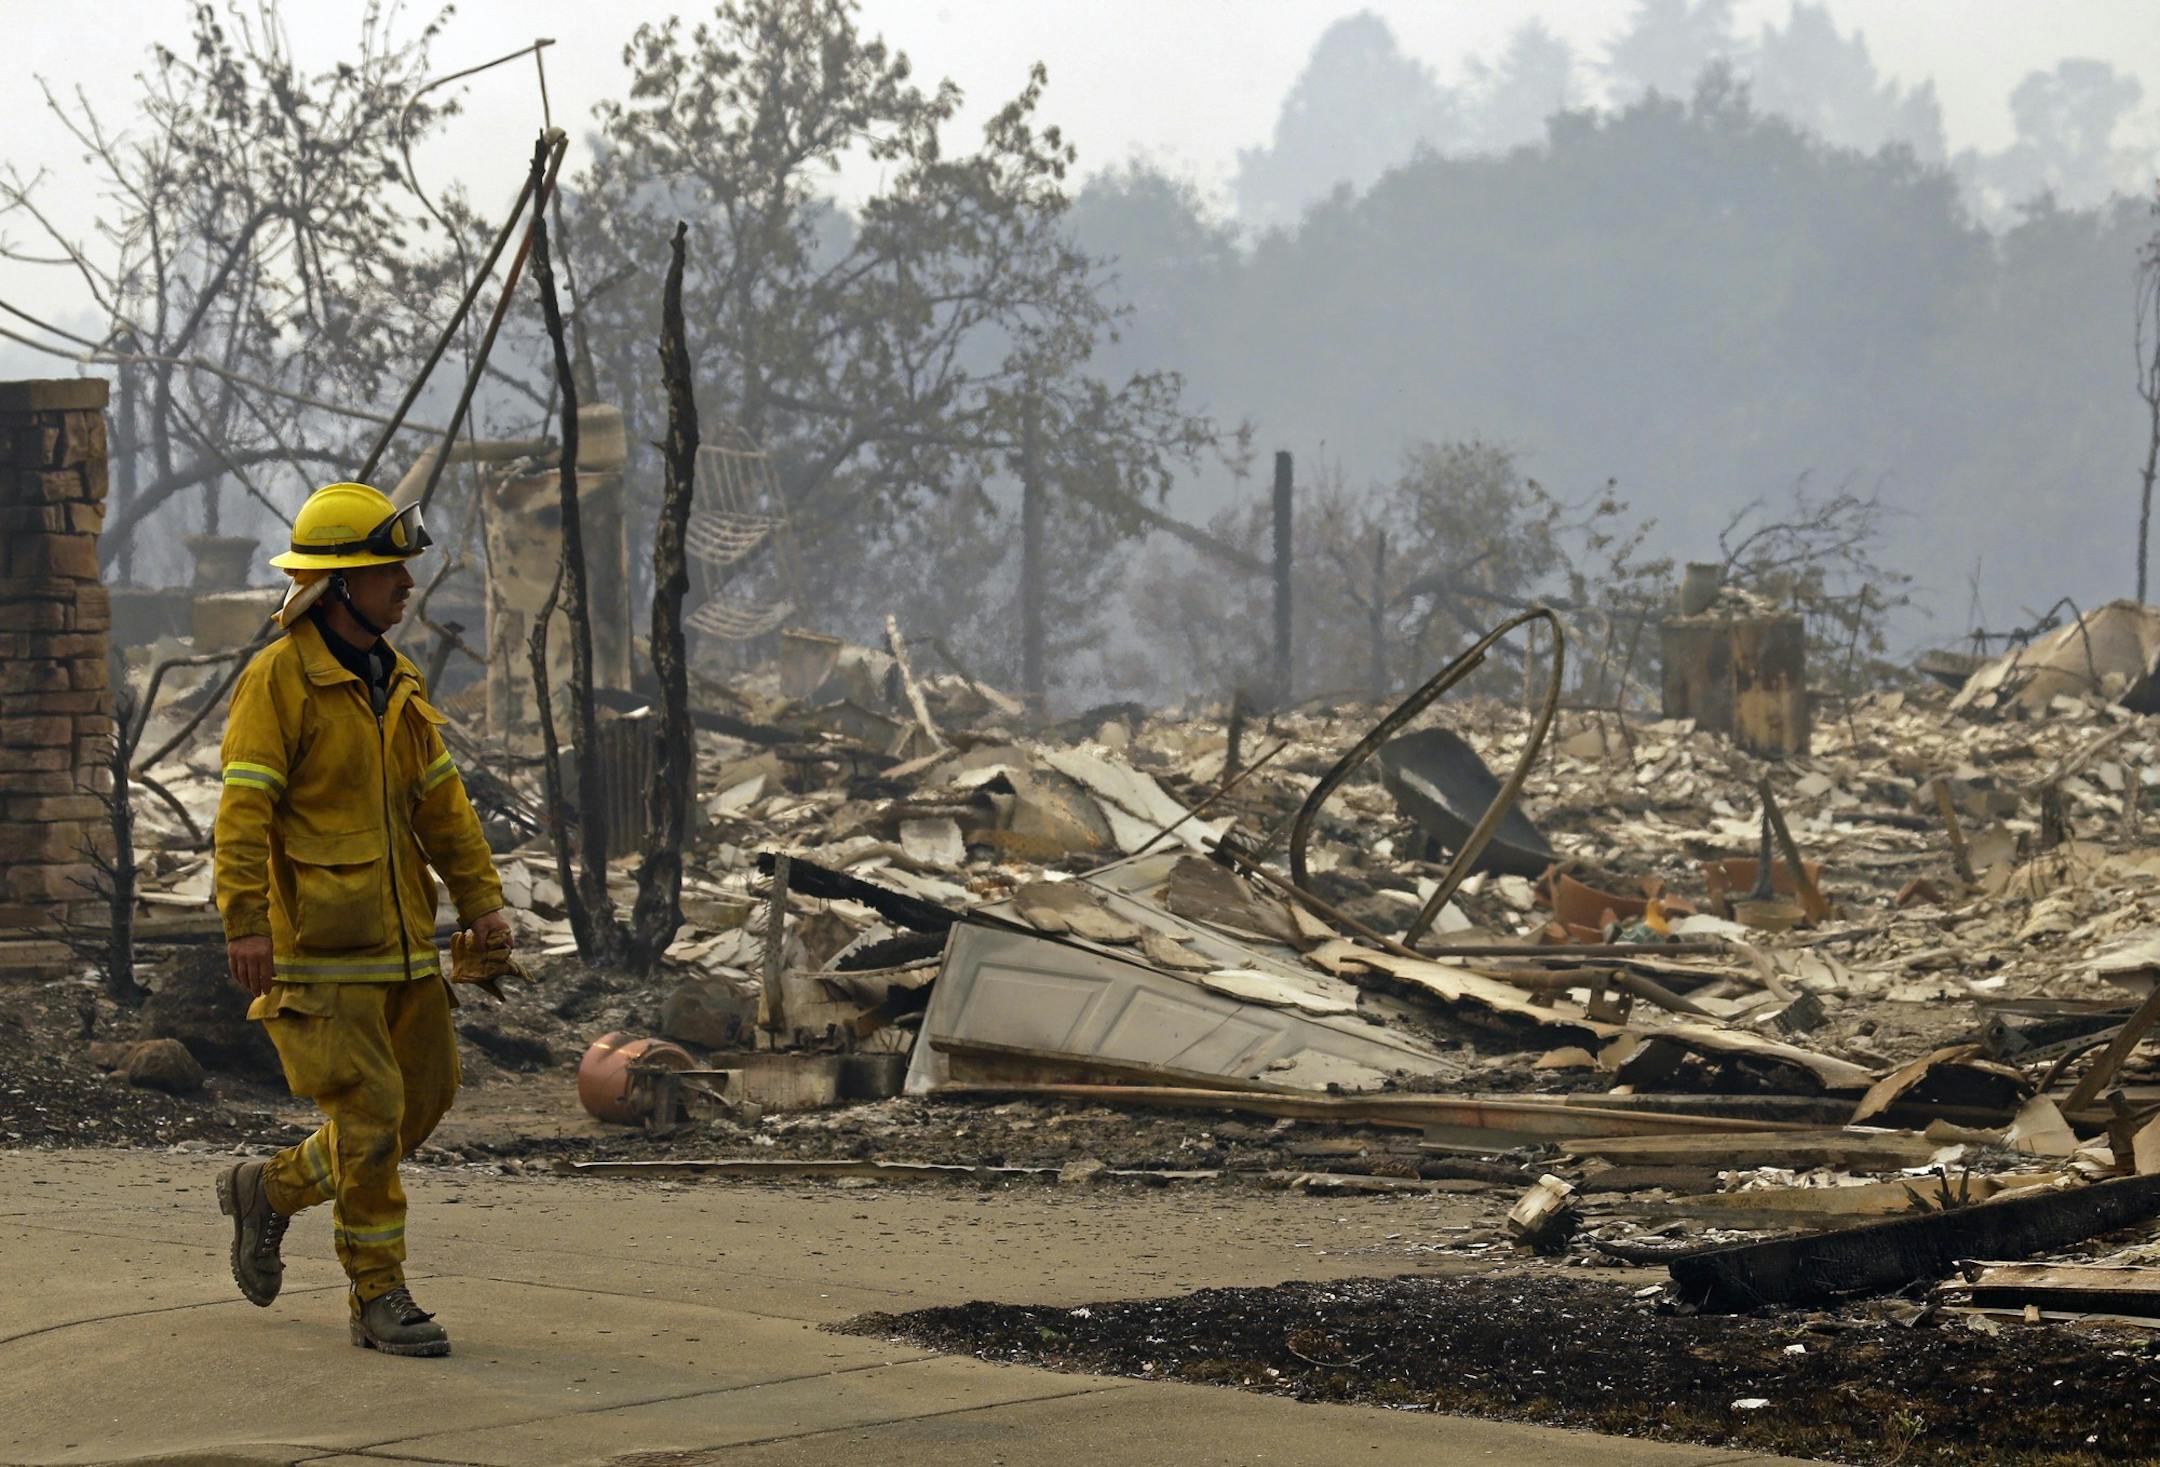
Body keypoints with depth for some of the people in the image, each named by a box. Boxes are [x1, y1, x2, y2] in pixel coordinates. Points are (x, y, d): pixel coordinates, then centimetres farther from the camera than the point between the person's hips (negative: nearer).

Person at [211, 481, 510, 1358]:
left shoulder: (393, 681, 15)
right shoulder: (279, 678, -10)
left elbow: (439, 798, 18)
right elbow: (244, 808, -17)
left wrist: (480, 898, 9)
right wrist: (245, 923, -25)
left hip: (398, 941, 8)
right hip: (320, 945, -8)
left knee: (423, 1097, 9)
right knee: (369, 1113, -9)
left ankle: (271, 1192, 27)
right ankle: (379, 1301, 2)